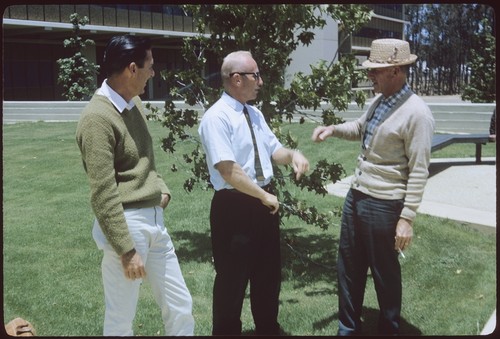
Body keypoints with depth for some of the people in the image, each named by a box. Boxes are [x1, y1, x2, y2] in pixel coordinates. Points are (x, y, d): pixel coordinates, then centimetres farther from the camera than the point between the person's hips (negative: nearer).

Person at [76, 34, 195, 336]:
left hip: (155, 219, 8)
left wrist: (161, 188, 6)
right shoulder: (98, 117, -19)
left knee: (181, 307, 16)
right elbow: (103, 194, -20)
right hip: (126, 223, -8)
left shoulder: (134, 102, 8)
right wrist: (127, 250, -19)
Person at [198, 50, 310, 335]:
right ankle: (228, 331, 27)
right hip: (234, 207, -8)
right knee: (232, 280, 7)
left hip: (264, 204, 9)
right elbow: (228, 170, -24)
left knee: (269, 275, 21)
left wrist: (293, 155, -8)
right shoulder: (217, 117, -17)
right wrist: (265, 196, -19)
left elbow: (273, 150, 15)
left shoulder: (255, 114, 10)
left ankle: (269, 330, 40)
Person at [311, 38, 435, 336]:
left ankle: (389, 330, 33)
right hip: (355, 196, 8)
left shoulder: (417, 113, -18)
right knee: (349, 265, 18)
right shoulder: (379, 102, 7)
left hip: (383, 205, -8)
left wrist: (407, 218, -20)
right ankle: (348, 327, 36)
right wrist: (333, 129, 10)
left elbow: (419, 172, -19)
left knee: (385, 272, 10)